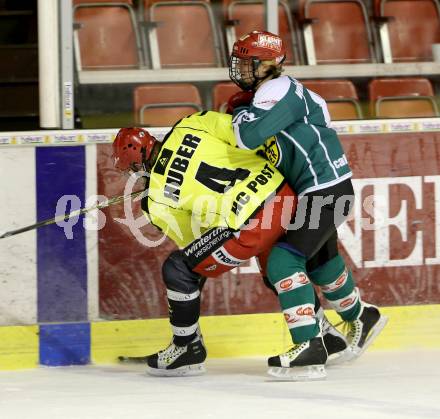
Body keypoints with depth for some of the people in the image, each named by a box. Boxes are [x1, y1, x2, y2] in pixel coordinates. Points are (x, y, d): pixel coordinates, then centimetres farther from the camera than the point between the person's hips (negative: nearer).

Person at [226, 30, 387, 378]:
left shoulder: (279, 91, -17)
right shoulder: (267, 95, 13)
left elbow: (250, 136, -28)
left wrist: (240, 112, -10)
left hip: (327, 189, -11)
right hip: (314, 190, 11)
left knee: (284, 259, -19)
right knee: (319, 260, 27)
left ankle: (308, 345, -23)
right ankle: (361, 318, 50)